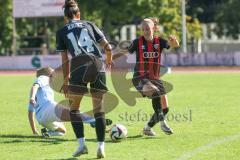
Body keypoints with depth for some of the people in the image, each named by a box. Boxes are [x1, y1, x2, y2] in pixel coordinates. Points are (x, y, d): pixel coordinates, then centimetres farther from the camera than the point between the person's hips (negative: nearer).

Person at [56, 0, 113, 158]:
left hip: (79, 68, -2)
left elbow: (65, 60, 12)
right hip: (98, 66, 2)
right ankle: (101, 147, 0)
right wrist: (109, 60, 38)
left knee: (74, 108, 17)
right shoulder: (89, 25, 20)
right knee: (99, 108, 10)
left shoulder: (61, 32, 16)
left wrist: (66, 81, 21)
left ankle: (82, 144, 4)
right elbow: (107, 47, 18)